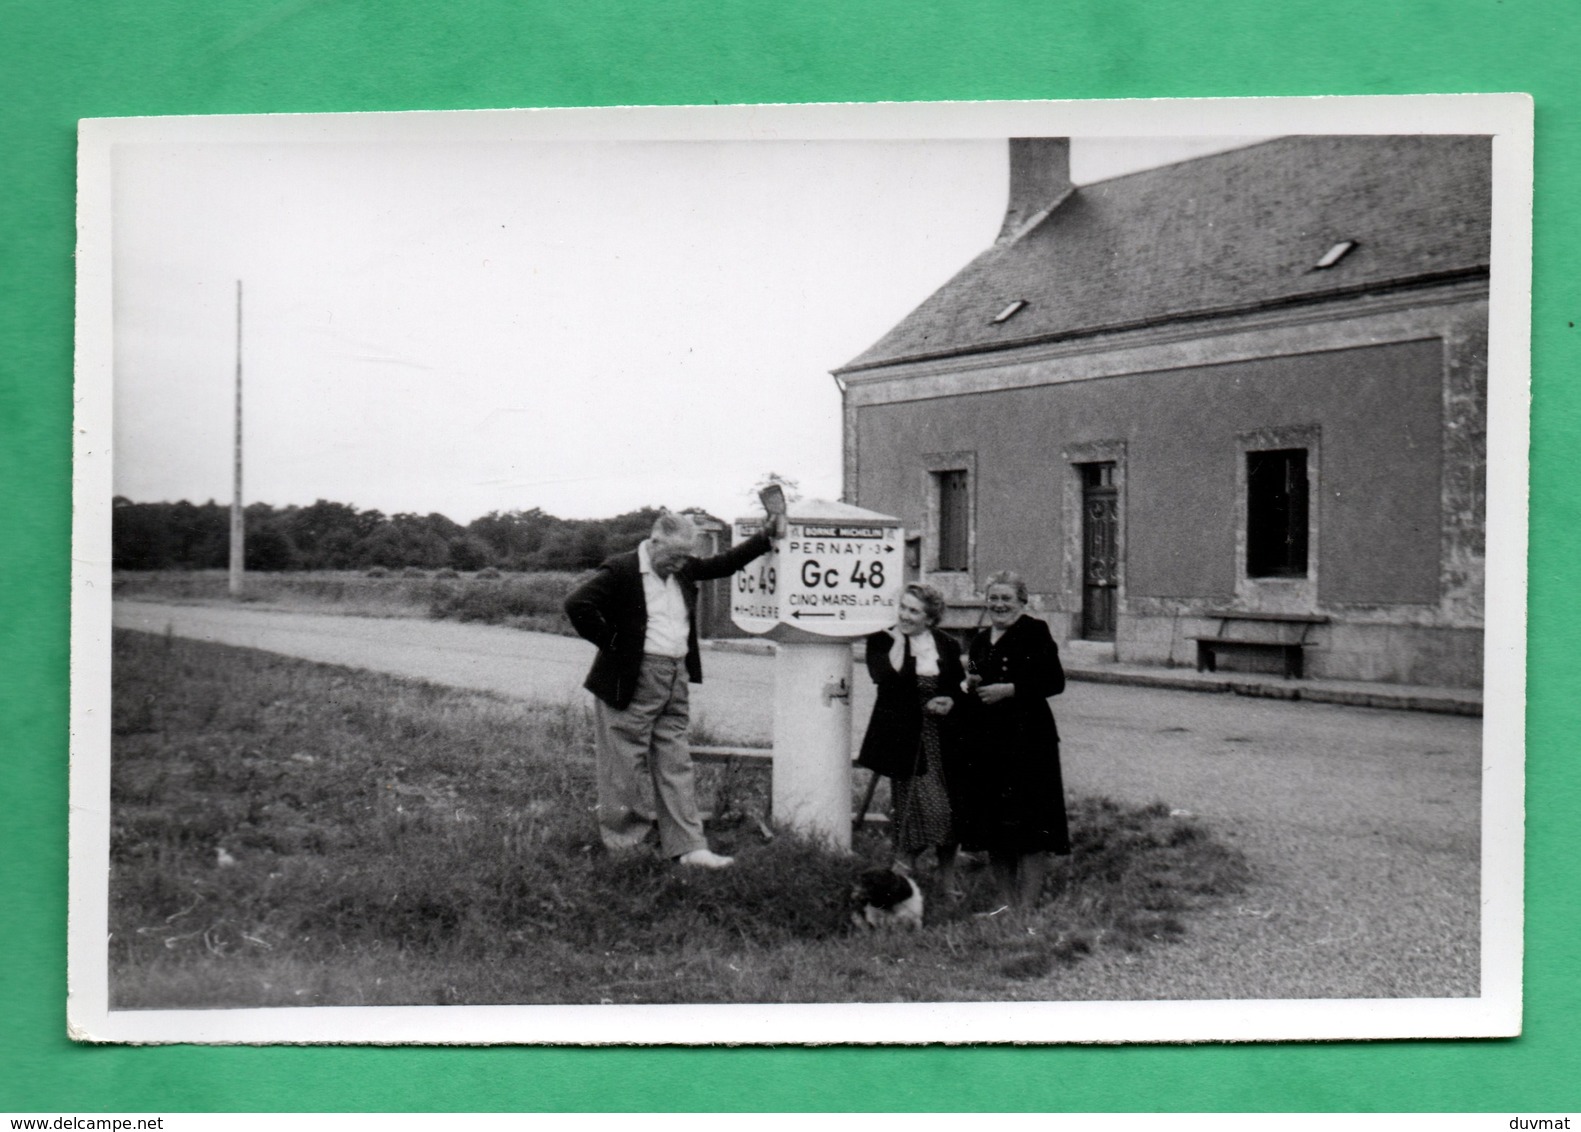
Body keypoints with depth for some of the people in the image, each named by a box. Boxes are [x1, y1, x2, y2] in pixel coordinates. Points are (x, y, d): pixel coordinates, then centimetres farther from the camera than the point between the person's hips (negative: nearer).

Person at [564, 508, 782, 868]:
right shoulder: (620, 571, -12)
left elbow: (724, 564, 21)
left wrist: (767, 537, 14)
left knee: (675, 765, 7)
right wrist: (611, 643, -14)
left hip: (677, 679, 7)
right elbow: (578, 604, -20)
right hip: (633, 681, -7)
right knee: (627, 763, 3)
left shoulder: (683, 569, 11)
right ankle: (622, 840, 15)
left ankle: (687, 846, 9)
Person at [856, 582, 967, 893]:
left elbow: (961, 688, 18)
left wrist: (951, 701, -3)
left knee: (947, 811, 5)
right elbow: (884, 676, -19)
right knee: (911, 807, -3)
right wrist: (898, 641, -14)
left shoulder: (947, 646, 10)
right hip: (904, 739, -3)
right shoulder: (882, 641, 0)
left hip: (942, 739, 3)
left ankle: (948, 882, 18)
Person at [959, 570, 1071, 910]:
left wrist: (1009, 689, -15)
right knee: (991, 826, 9)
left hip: (1026, 739, -7)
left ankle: (1027, 906, 1)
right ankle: (1006, 903, 19)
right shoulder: (981, 639, 16)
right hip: (984, 739, 7)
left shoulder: (1035, 633, -4)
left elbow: (1055, 682, -11)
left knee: (1028, 829, -5)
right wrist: (972, 684, 3)